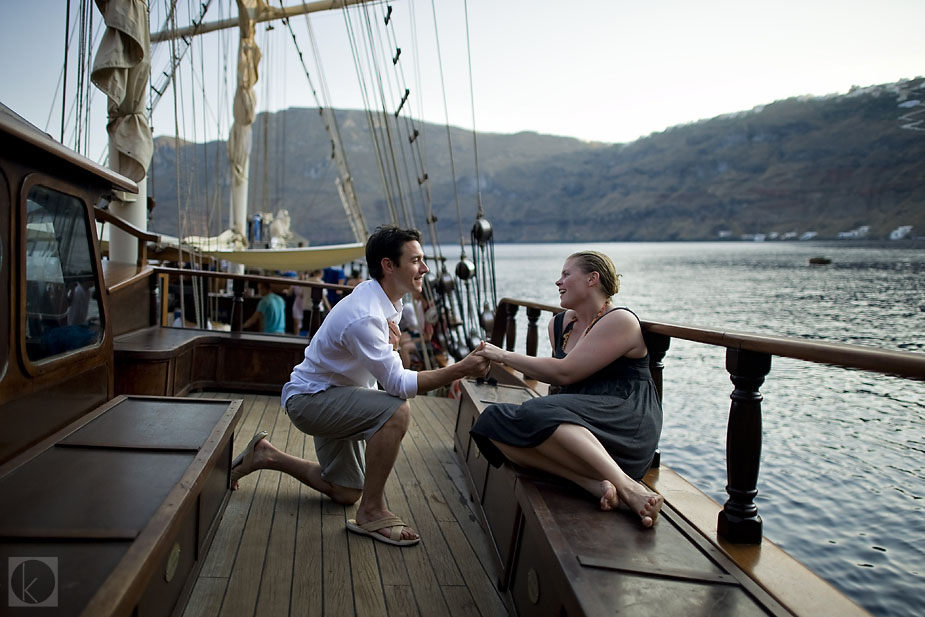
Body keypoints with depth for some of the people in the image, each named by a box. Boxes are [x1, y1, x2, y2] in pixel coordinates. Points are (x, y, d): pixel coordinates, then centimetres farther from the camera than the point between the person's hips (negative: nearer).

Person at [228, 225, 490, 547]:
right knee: (397, 411, -32)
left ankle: (266, 455, 28)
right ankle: (371, 512, -19)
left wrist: (392, 344, -17)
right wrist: (460, 370, -37)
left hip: (334, 395, 9)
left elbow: (385, 362, 7)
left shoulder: (387, 302, -2)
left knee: (345, 493, 16)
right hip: (310, 398, -9)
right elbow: (397, 384, -32)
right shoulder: (363, 315, -31)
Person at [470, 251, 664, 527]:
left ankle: (626, 485, -38)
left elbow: (564, 372, -14)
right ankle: (594, 483, -31)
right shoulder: (559, 324, 18)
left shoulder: (621, 321, -7)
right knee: (495, 425, -18)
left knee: (537, 414, -33)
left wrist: (504, 355, -8)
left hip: (627, 425, -7)